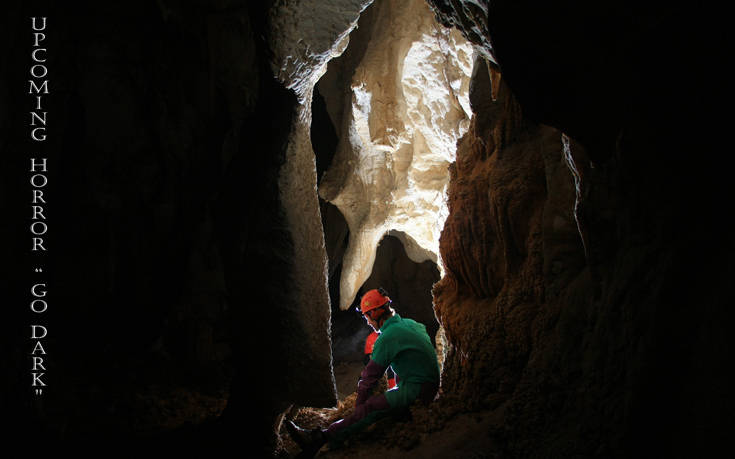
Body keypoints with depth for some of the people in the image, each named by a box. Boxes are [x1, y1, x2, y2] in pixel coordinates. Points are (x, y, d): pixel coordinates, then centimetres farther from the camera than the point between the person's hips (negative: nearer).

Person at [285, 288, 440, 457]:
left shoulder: (387, 337, -14)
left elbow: (370, 376, -9)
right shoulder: (410, 323, 14)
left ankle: (320, 438, -32)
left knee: (370, 407, -21)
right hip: (432, 384, 10)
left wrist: (358, 405, 0)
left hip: (417, 390, -10)